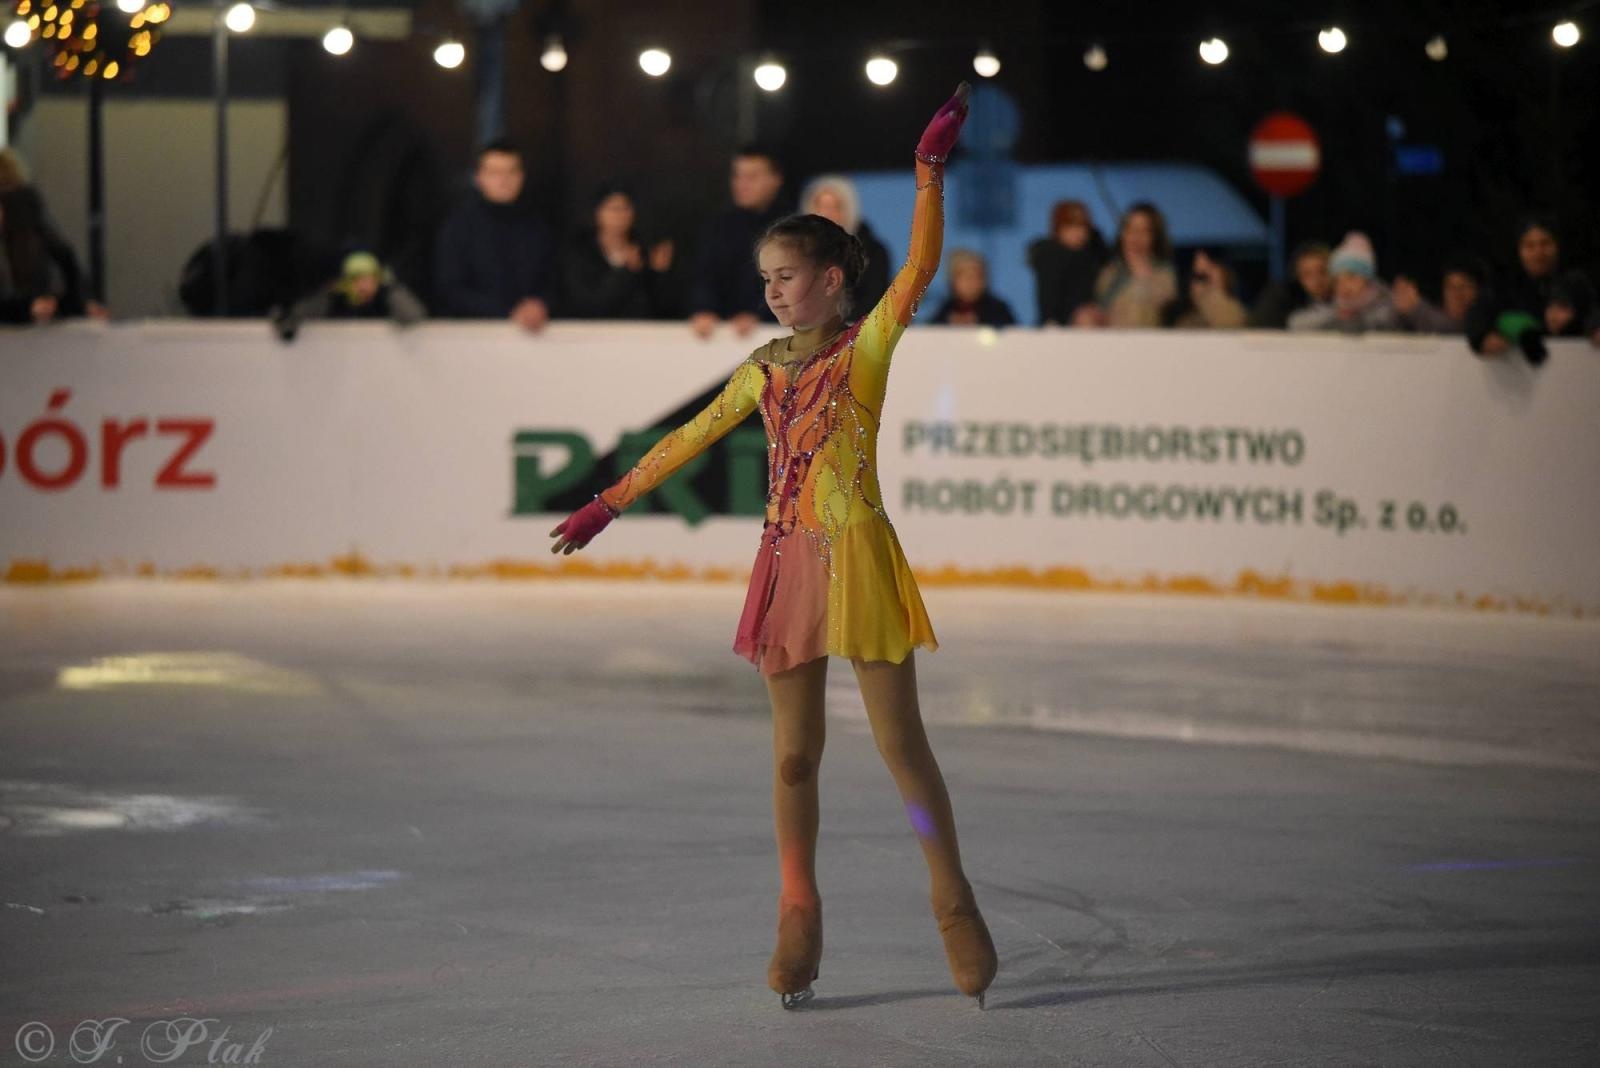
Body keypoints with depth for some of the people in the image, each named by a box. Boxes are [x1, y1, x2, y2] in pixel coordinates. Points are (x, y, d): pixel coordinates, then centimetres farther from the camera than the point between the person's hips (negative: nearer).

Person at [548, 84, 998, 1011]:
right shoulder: (766, 369, 10)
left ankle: (955, 902, 10)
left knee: (901, 742, -1)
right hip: (787, 564, 5)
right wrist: (610, 503, 21)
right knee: (794, 753, 7)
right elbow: (691, 439, 18)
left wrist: (932, 170, -27)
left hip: (857, 559, -5)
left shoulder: (867, 345, -4)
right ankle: (799, 918, 15)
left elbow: (921, 268, -18)